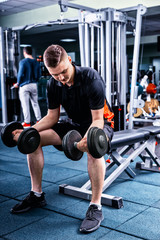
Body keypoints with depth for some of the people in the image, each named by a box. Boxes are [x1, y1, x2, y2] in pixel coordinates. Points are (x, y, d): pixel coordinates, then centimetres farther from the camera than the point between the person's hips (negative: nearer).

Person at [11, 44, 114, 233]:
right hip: (73, 124, 6)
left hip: (99, 123, -6)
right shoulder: (53, 85, -8)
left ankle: (95, 207, -27)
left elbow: (97, 119, -25)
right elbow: (52, 117, -1)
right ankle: (36, 195, 3)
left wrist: (88, 137, -46)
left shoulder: (91, 79, -26)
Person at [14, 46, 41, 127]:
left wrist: (18, 84, -1)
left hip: (24, 86, -5)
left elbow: (20, 74, -14)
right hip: (34, 85, 5)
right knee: (35, 103, 14)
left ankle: (27, 122, 5)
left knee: (25, 105, 1)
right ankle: (39, 120, 16)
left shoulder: (23, 62, -11)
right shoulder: (36, 62, 7)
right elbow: (39, 75, 9)